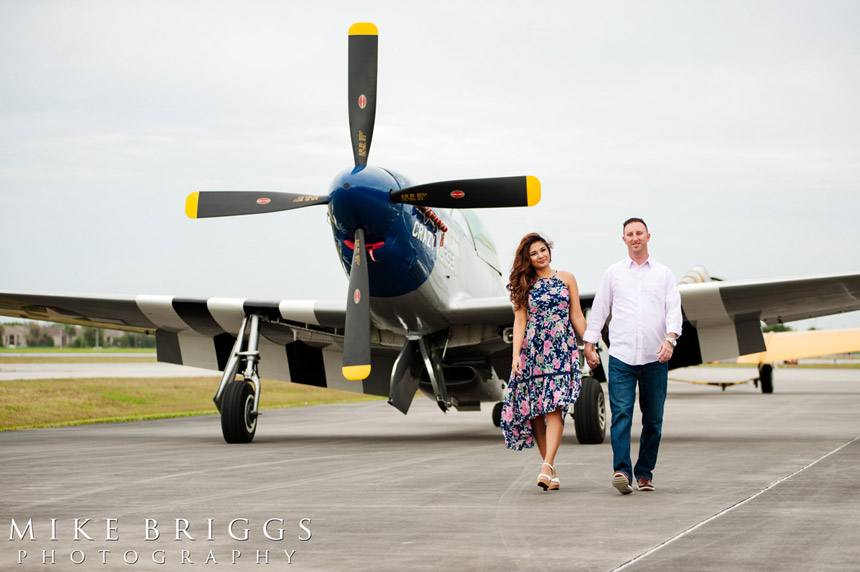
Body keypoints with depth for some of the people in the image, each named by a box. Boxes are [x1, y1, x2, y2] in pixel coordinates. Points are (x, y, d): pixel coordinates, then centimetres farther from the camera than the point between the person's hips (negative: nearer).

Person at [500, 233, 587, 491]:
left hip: (561, 350, -1)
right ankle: (551, 469, 7)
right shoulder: (524, 285, 10)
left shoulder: (566, 278, 9)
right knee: (535, 411, -1)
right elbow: (520, 321, 5)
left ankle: (547, 466, -23)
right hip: (533, 351, 2)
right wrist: (516, 354, -5)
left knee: (554, 407, -15)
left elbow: (576, 316, 11)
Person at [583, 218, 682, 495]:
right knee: (621, 414, -14)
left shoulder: (664, 274, 11)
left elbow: (673, 309, 2)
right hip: (621, 357, -1)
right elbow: (599, 310, 14)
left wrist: (670, 339, -15)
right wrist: (589, 344, 9)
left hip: (655, 358, 1)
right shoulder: (613, 273, 11)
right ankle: (622, 471, -21)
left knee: (653, 419, 4)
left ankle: (644, 472, 14)